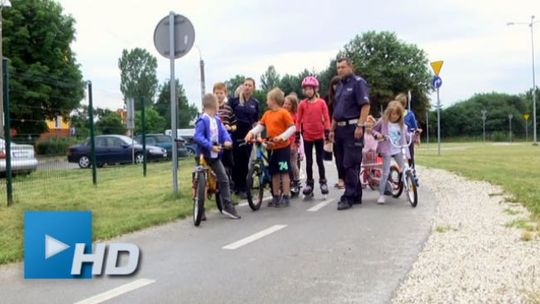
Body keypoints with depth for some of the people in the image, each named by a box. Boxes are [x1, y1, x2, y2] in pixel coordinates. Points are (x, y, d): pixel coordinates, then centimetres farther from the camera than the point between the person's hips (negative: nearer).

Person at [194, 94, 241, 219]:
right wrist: (210, 146, -35)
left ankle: (227, 206, 13)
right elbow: (198, 136, -26)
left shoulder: (217, 120, 6)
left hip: (215, 155, 7)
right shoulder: (202, 120, -18)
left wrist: (227, 140, -20)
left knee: (224, 179, 5)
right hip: (203, 155, -7)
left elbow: (223, 131, 1)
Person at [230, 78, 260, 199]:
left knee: (245, 163, 4)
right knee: (236, 162, 0)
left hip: (248, 136, 2)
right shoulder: (234, 100, 0)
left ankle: (243, 188, 11)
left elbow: (256, 121, 12)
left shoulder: (255, 103, 7)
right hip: (236, 135, -2)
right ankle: (235, 187, 11)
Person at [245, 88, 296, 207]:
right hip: (272, 147, 6)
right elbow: (260, 126, 5)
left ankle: (286, 197, 4)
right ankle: (276, 197, 21)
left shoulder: (283, 112, -9)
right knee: (274, 173, 12)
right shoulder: (267, 114, 9)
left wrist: (282, 136, -23)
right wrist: (251, 133, -11)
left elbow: (292, 127, -12)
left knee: (284, 172, -2)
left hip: (283, 147, -6)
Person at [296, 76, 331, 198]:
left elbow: (326, 118, -2)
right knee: (309, 161, 8)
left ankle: (323, 181, 20)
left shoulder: (321, 102, -4)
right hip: (307, 136, 1)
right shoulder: (302, 104, -3)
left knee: (319, 160, 8)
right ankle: (309, 183, 18)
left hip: (319, 135, -1)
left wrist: (327, 132, -6)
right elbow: (298, 120, 2)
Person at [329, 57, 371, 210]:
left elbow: (365, 105, -14)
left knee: (350, 164, -9)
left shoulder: (358, 82, -5)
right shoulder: (339, 86, 19)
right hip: (340, 129, 8)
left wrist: (360, 126, -20)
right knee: (346, 164, 10)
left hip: (353, 128, -8)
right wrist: (332, 129, 17)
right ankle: (356, 195, 17)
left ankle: (348, 197, -7)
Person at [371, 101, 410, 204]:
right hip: (387, 150, -4)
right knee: (385, 173, -6)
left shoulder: (401, 124, 6)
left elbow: (406, 135, 14)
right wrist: (377, 134, -17)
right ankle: (381, 195, 2)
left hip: (398, 150, 4)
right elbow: (373, 130, 3)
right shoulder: (383, 122, -5)